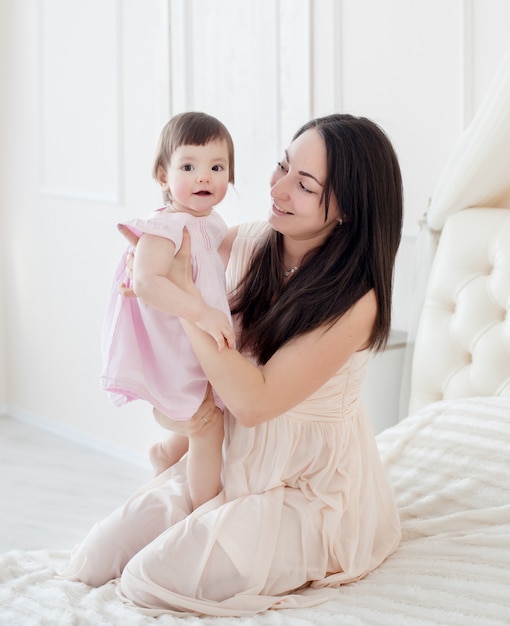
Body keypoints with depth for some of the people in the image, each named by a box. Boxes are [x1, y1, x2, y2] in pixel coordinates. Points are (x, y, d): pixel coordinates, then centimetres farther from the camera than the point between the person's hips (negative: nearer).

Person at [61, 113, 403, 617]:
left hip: (310, 489, -6)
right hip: (229, 460, 6)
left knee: (150, 582, -17)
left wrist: (180, 285, -25)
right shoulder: (240, 244, -5)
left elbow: (253, 401, -27)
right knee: (89, 565, -1)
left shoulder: (354, 301, -23)